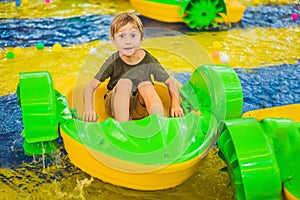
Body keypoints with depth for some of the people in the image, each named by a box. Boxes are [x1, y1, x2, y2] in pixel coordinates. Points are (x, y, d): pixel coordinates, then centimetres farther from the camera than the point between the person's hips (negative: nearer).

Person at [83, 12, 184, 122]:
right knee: (124, 83, -30)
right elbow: (90, 86, -13)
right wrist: (89, 108, -31)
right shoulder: (114, 61, -12)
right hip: (116, 105, -1)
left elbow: (171, 82, -2)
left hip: (140, 107, 1)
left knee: (145, 84, -28)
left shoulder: (149, 60, -9)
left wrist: (175, 104, -19)